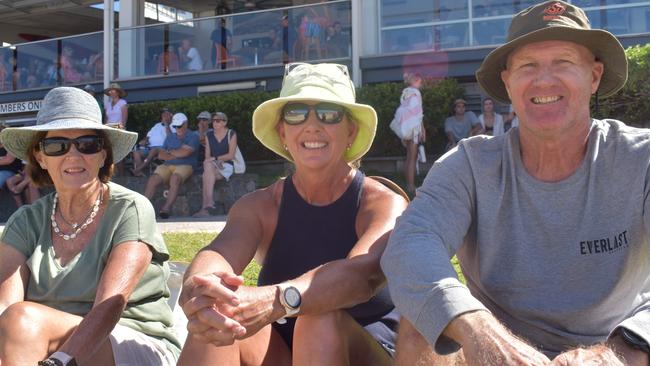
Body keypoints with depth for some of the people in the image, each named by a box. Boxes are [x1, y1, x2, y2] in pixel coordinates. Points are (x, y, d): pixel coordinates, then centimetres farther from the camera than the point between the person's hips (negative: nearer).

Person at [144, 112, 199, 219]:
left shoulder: (193, 136, 8)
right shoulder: (170, 137, 26)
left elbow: (185, 152, -8)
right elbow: (160, 155, 15)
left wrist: (170, 152, 8)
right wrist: (176, 155, -2)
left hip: (185, 166, -5)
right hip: (167, 165, 5)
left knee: (175, 178, -37)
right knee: (152, 180, -23)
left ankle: (166, 208, -43)